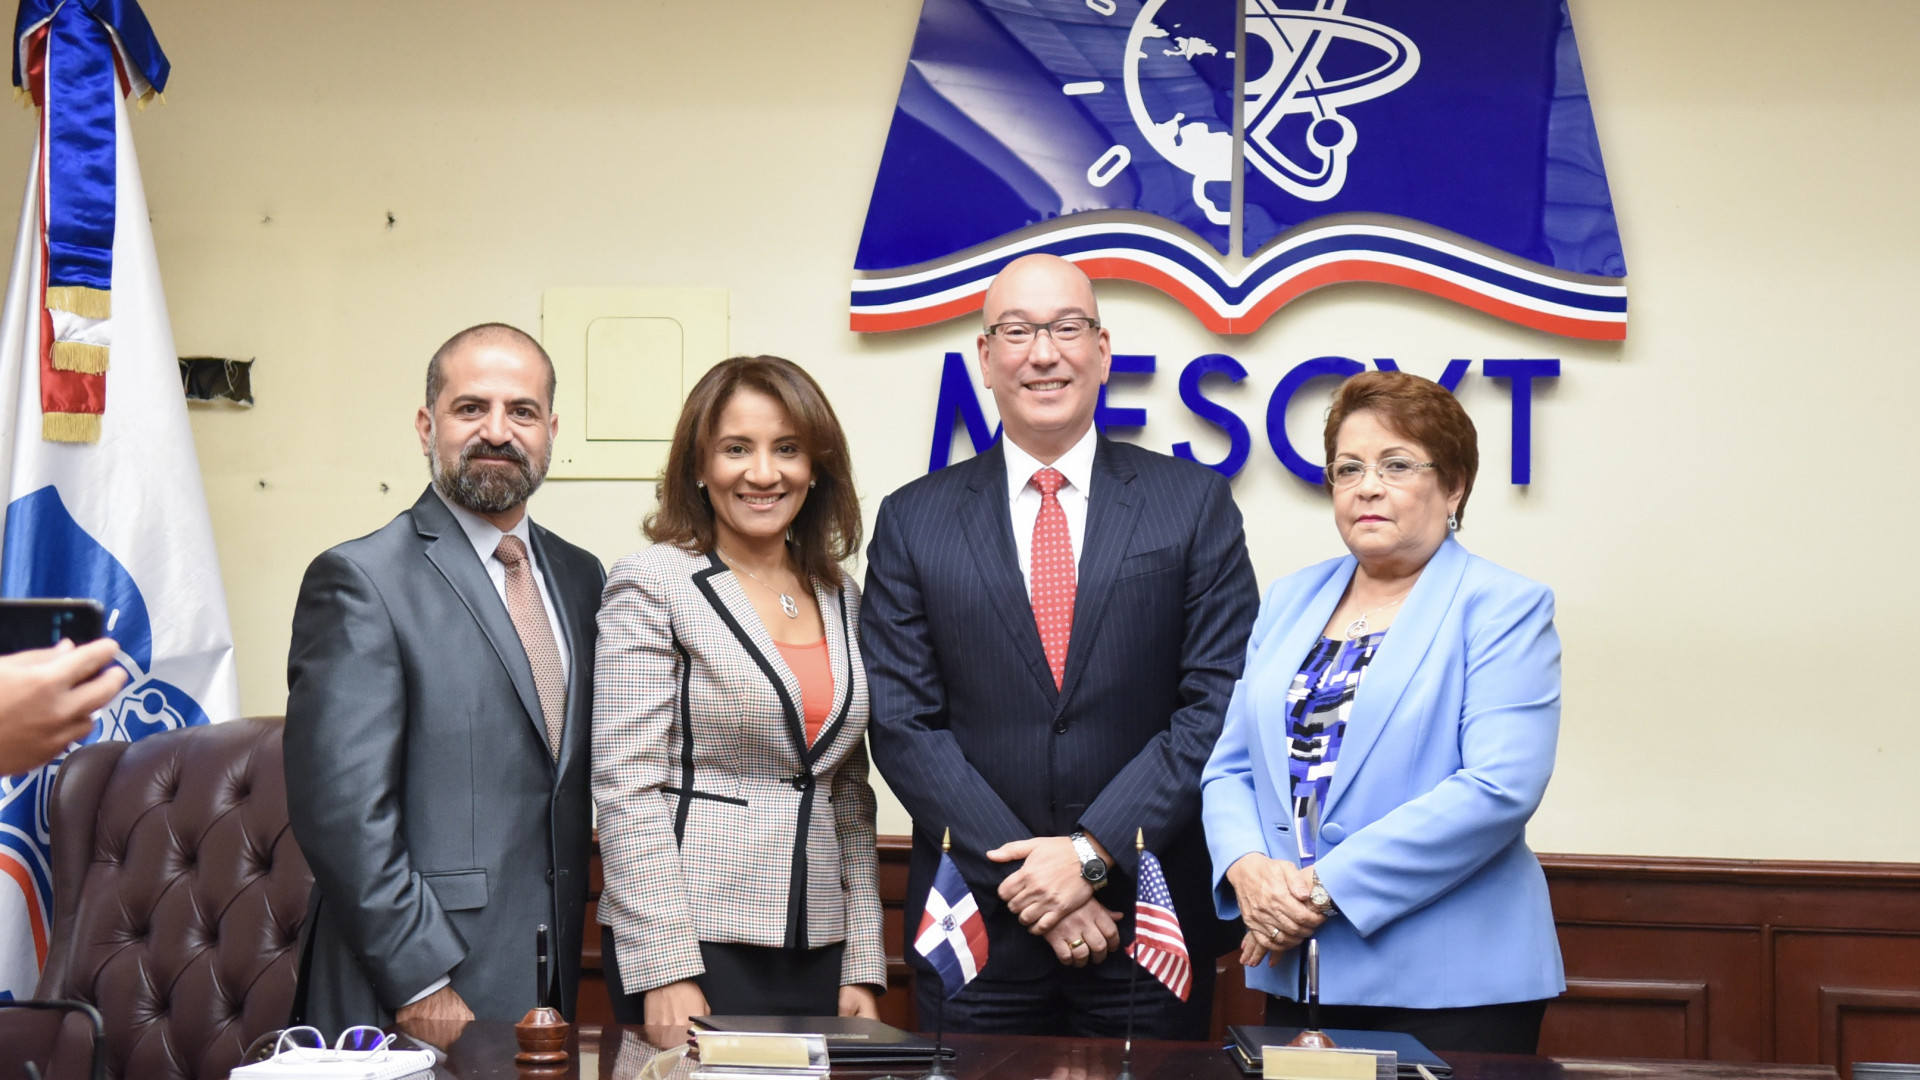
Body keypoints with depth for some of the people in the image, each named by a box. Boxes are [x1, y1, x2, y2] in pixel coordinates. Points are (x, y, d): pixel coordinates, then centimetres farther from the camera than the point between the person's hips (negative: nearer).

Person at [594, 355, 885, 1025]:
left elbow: (850, 795, 14)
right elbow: (627, 787, -11)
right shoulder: (652, 585, -5)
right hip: (691, 946, -5)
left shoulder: (840, 597, 12)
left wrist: (862, 967, 7)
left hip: (815, 946, 5)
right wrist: (665, 970, -17)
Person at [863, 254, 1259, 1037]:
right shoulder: (914, 520, 5)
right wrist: (1027, 877, -10)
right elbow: (903, 725, -1)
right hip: (978, 922, 1)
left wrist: (1092, 852, -12)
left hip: (1150, 919, 0)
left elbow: (1219, 703, -4)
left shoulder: (1196, 503, 3)